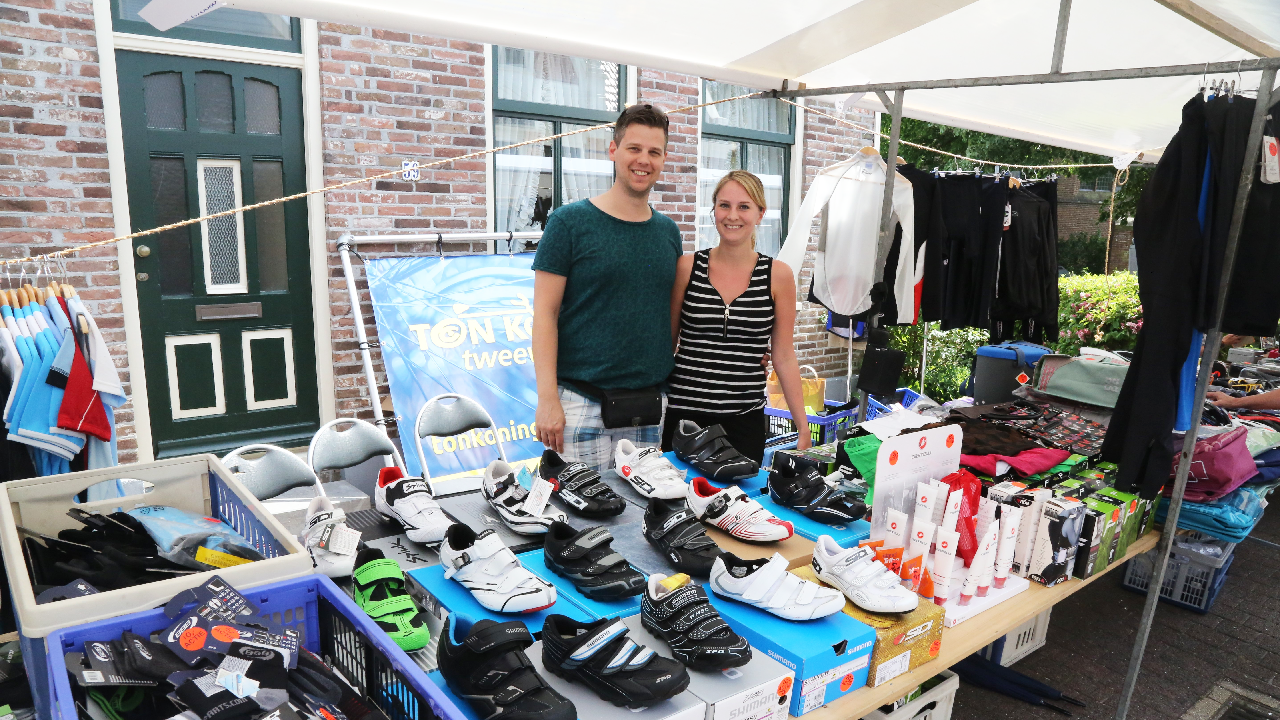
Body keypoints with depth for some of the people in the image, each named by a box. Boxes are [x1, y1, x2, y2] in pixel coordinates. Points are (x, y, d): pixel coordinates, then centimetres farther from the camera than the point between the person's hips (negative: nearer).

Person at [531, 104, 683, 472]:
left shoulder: (668, 231, 10)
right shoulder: (570, 222, -4)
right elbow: (545, 313, -7)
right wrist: (547, 398, -14)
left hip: (650, 403, 5)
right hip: (582, 404, -4)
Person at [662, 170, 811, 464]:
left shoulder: (778, 275, 0)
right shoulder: (687, 268, 1)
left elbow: (784, 357, 4)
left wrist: (804, 427, 3)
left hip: (745, 419, 0)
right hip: (683, 414, 0)